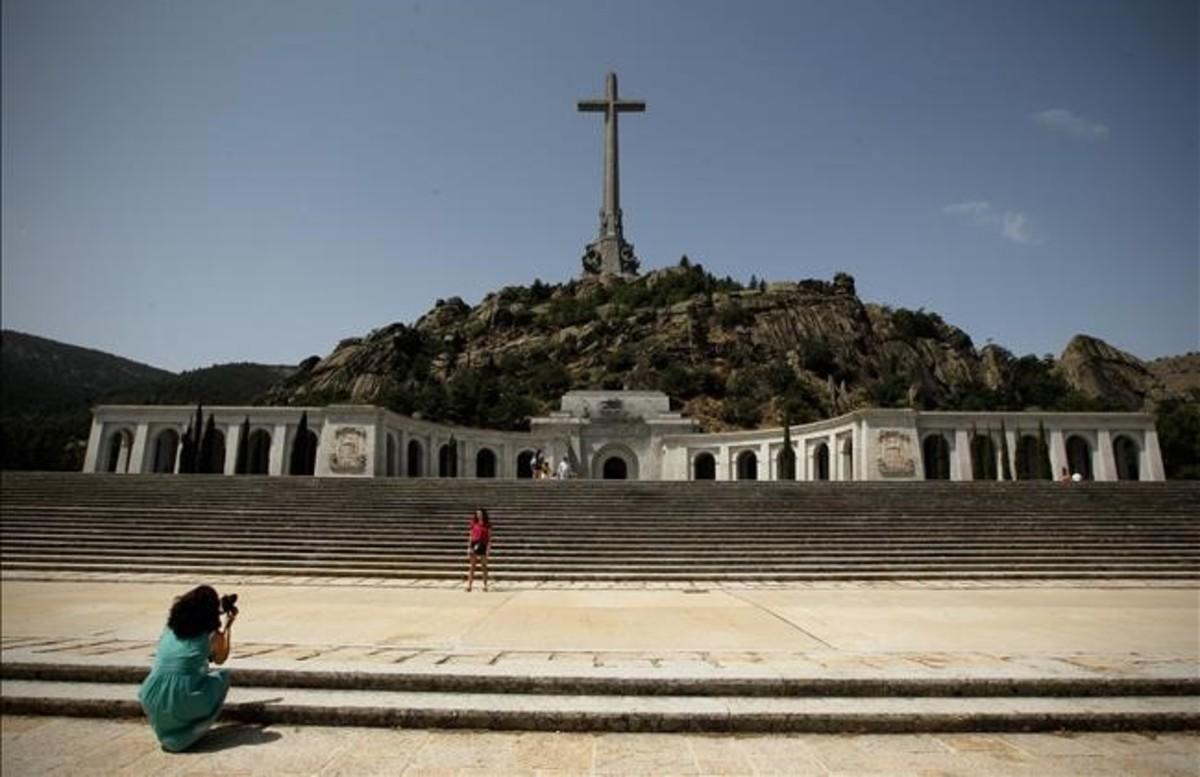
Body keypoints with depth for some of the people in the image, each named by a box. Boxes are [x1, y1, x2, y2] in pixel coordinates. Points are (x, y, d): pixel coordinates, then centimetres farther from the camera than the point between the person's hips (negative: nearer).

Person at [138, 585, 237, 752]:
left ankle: (167, 730, 23)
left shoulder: (170, 628, 8)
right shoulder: (212, 636, -3)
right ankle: (189, 732, 9)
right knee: (223, 676, 21)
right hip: (183, 705, -5)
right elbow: (220, 659, 20)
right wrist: (228, 626, 30)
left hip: (152, 707, 5)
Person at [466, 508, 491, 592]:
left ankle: (485, 585, 12)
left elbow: (489, 537, 0)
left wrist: (488, 548, -9)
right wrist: (469, 547, 0)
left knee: (484, 566, 5)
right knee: (472, 566, 0)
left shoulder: (487, 524, 1)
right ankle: (469, 585, 1)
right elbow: (471, 535, 8)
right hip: (474, 544, 1)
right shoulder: (474, 523, 6)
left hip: (483, 545, -1)